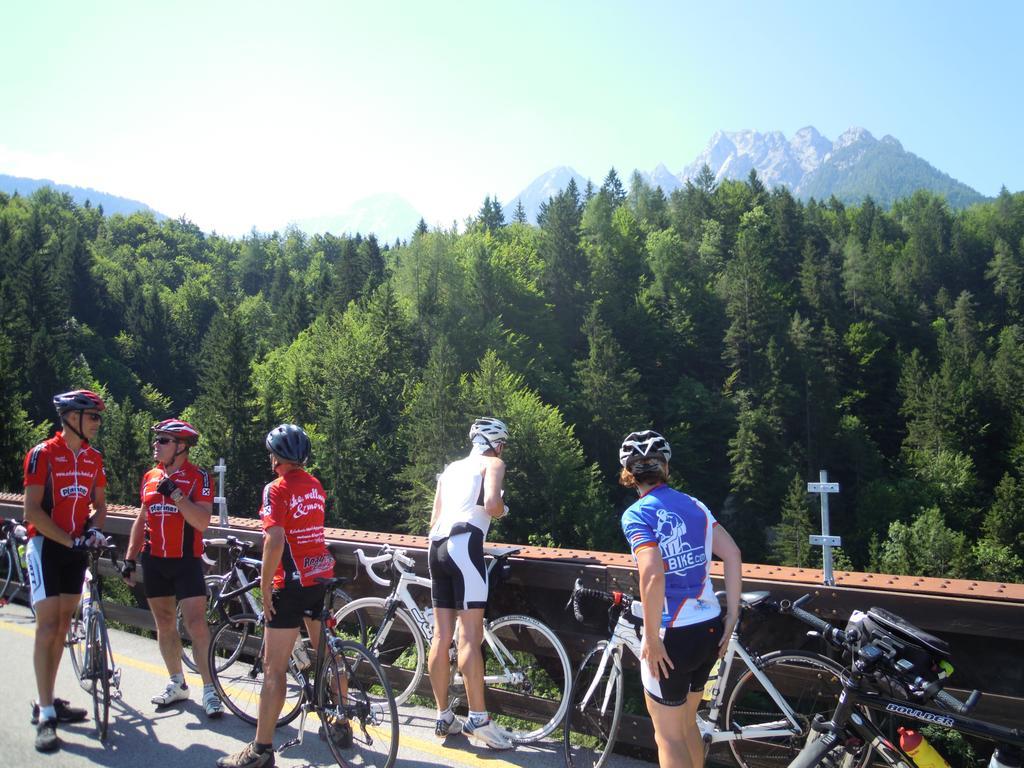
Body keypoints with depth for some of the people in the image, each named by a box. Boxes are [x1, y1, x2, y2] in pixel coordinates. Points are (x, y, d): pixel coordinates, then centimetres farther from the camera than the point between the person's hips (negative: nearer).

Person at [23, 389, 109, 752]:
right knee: (48, 626, -8)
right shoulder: (42, 454, -13)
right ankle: (45, 715, -2)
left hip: (77, 549, 6)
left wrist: (94, 531, -5)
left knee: (63, 626, 11)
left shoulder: (94, 458, 5)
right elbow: (32, 511, -15)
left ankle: (49, 701, 23)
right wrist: (69, 540, -20)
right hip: (47, 546, -6)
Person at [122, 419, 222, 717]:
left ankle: (210, 690, -1)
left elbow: (202, 521, -18)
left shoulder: (198, 477, -8)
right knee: (164, 624, 12)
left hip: (186, 560, -6)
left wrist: (175, 493, -24)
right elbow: (141, 519, 17)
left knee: (196, 624, -9)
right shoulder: (150, 477, 9)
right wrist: (129, 557, 13)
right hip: (154, 560, 6)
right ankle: (177, 684, 26)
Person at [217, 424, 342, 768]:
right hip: (322, 578, 8)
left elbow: (275, 541, -23)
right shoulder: (315, 486, 10)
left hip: (292, 584, -8)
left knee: (274, 668, -1)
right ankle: (341, 727, 29)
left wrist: (265, 588, -16)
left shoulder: (277, 489, -13)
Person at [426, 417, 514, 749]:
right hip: (464, 545, -7)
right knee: (470, 636, -8)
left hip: (437, 547, 7)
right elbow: (491, 503, -12)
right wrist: (503, 510, 7)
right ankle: (478, 720, -6)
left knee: (441, 635, 9)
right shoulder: (493, 463, 6)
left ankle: (443, 717, 16)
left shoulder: (450, 469, 25)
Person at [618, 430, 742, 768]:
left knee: (668, 736, 11)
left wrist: (652, 638, -17)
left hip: (673, 637, -6)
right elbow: (733, 555, 3)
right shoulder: (694, 505, 6)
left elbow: (653, 575, -25)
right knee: (687, 724, 25)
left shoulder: (637, 514, -12)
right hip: (710, 629, 6)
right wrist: (732, 617, 7)